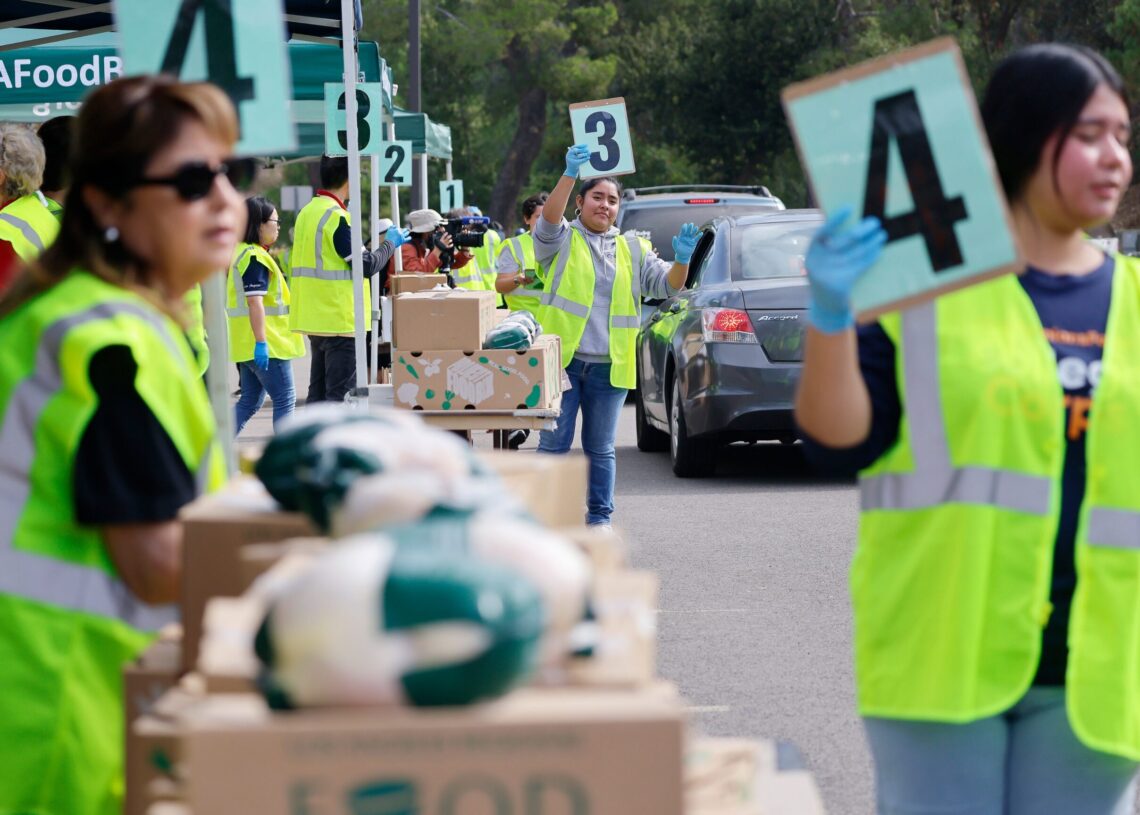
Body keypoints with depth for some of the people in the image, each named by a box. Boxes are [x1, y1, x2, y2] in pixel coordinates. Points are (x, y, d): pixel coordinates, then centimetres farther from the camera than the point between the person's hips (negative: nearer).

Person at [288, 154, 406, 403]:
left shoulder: (307, 213, 12)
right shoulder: (337, 217, -16)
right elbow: (367, 265, -16)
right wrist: (390, 244, 0)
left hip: (316, 317, 9)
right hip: (340, 320, -9)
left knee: (318, 392, 12)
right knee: (342, 394, -7)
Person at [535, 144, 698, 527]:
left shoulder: (633, 250, 15)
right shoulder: (563, 241, 3)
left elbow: (667, 284, 8)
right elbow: (549, 217, -18)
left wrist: (682, 260, -15)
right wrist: (570, 174, -33)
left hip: (609, 365, 3)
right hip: (561, 361, -3)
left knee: (601, 448, 9)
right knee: (554, 444, -1)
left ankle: (600, 517, 16)